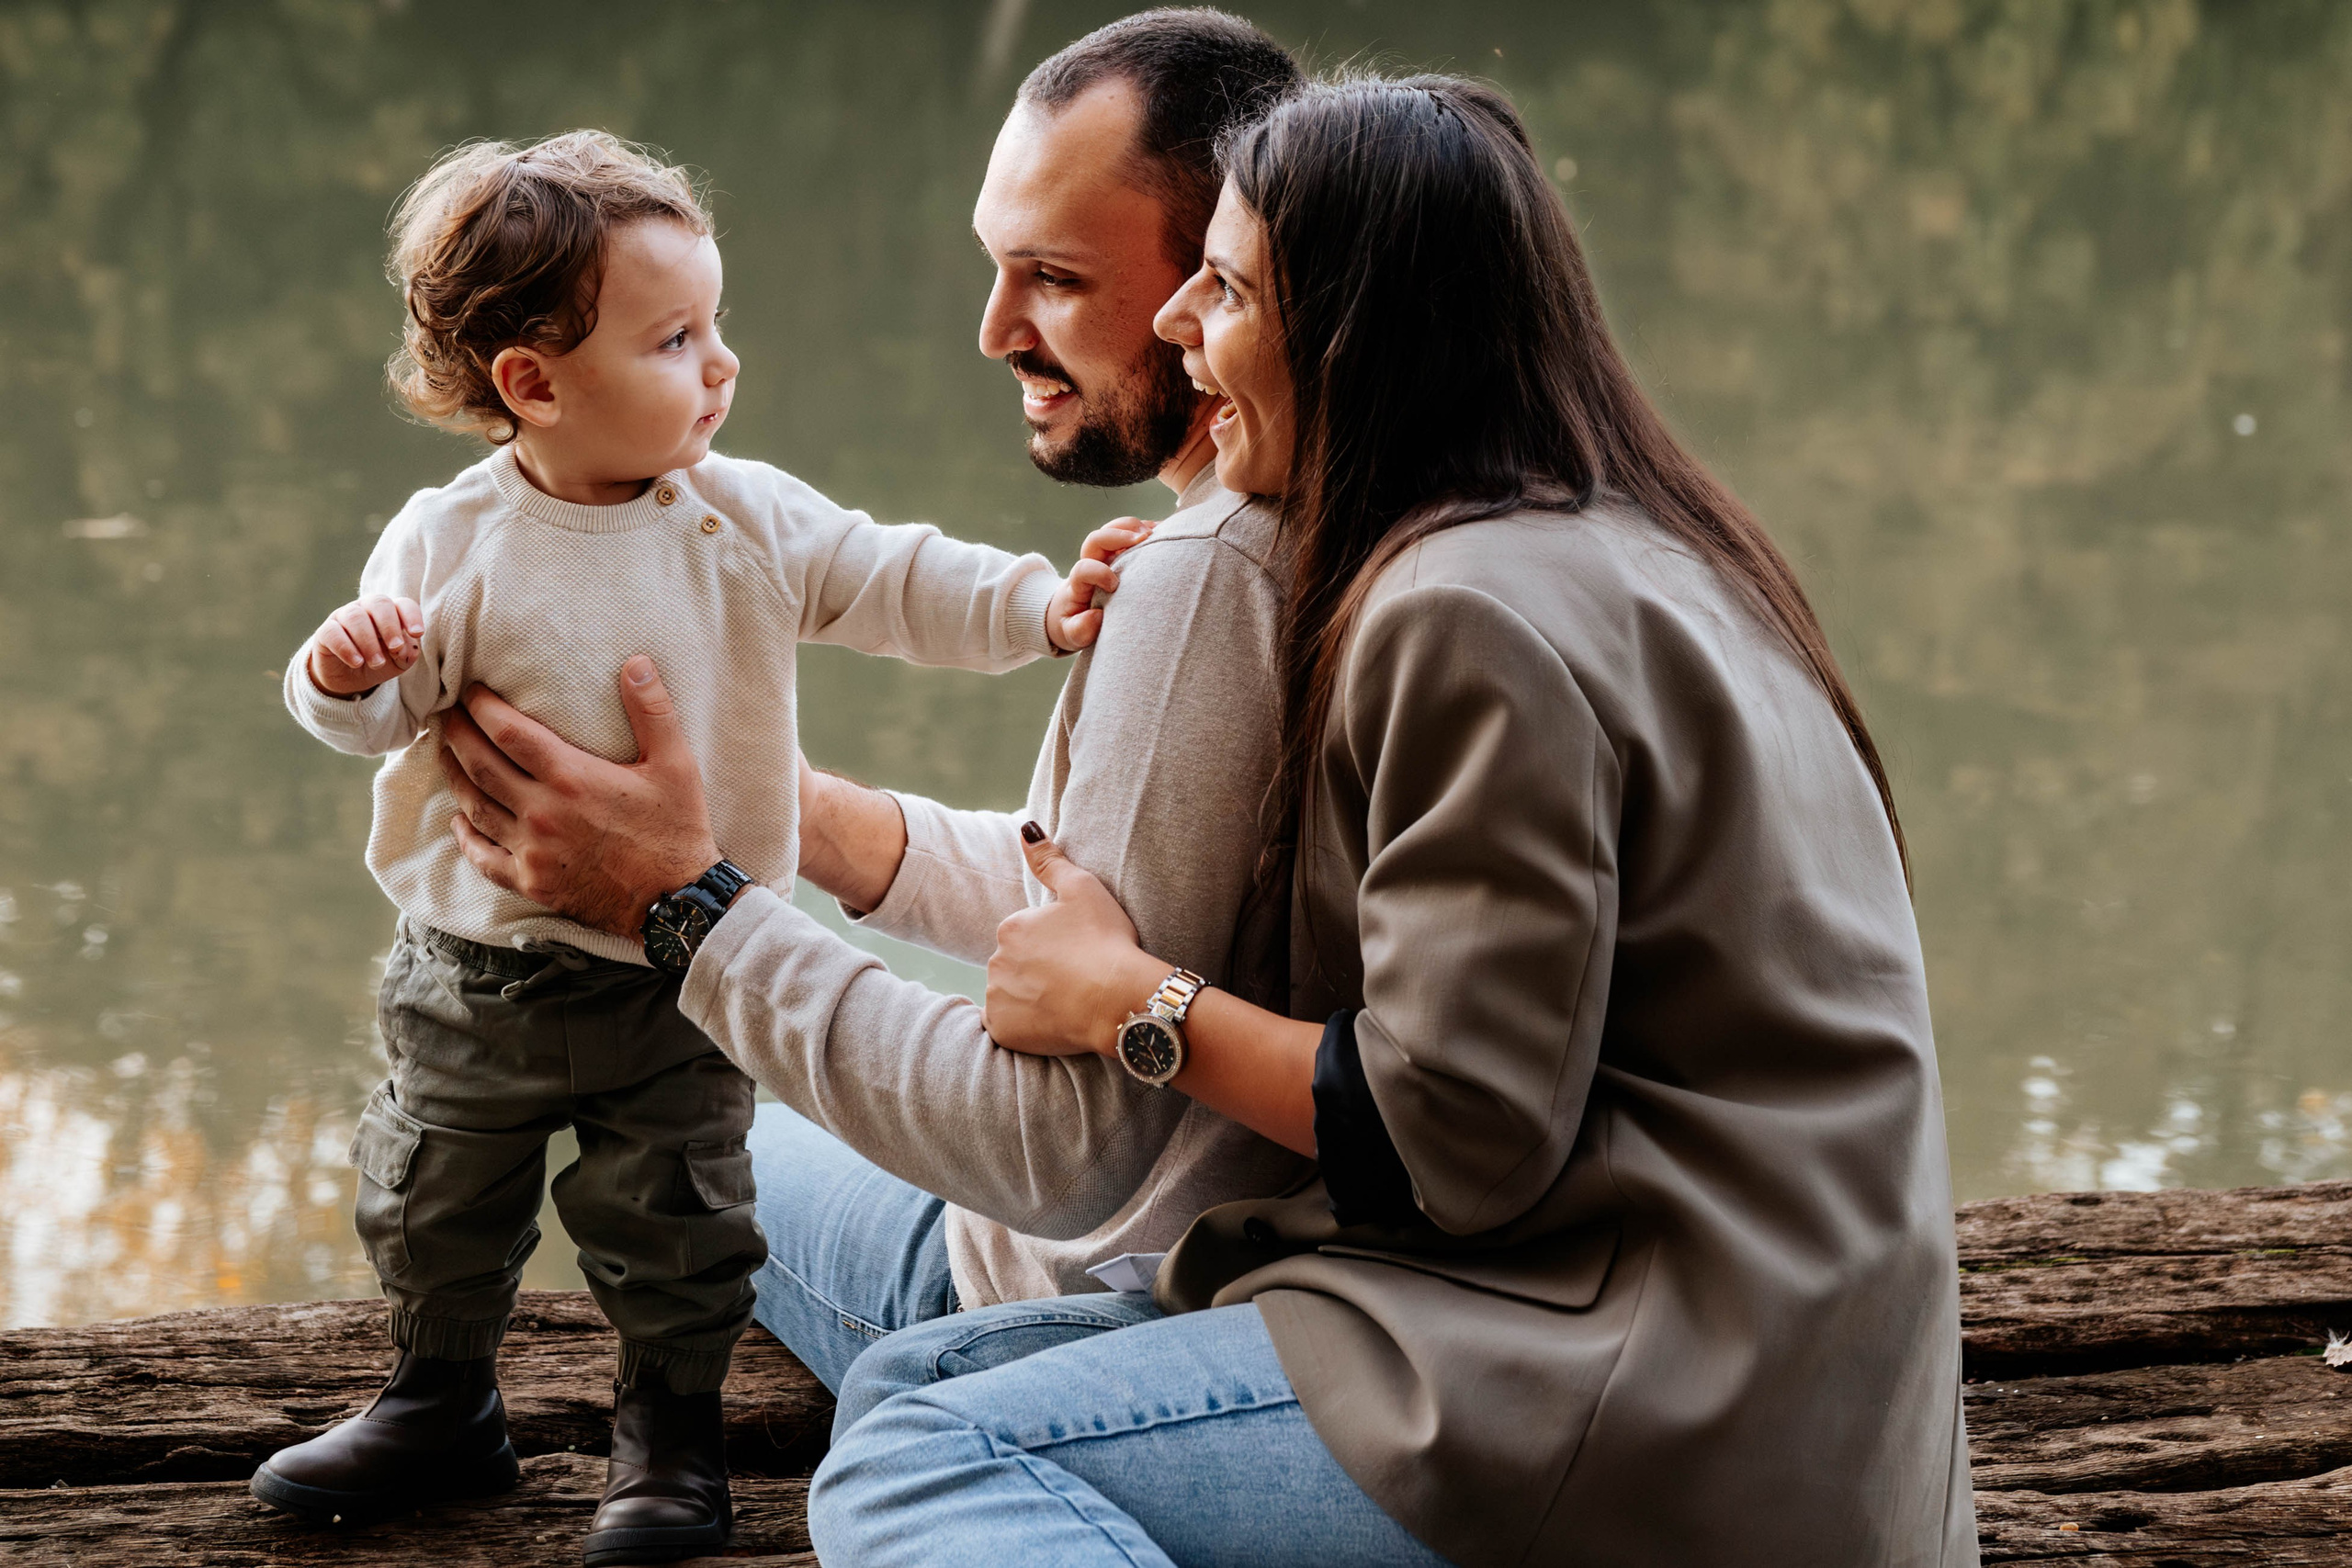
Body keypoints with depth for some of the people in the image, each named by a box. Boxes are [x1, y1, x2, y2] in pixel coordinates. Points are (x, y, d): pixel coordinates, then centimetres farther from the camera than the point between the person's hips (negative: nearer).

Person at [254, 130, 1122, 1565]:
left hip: (682, 974, 0)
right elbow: (382, 714, -8)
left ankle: (673, 1434, 30)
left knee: (674, 1223, 8)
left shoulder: (749, 520, -7)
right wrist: (346, 676, -29)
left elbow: (897, 585, -2)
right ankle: (444, 1406, 39)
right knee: (433, 1204, 16)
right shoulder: (452, 546, -12)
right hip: (481, 962, 0)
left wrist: (1042, 608, -13)